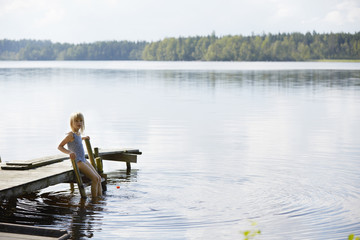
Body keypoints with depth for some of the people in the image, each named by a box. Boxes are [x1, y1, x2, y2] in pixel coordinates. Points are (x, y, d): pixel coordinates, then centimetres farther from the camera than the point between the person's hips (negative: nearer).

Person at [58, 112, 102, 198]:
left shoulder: (78, 133, 11)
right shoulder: (71, 135, -14)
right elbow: (59, 146, -15)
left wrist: (83, 138, 35)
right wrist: (69, 152, -29)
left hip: (84, 161, 9)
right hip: (77, 162, -9)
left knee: (99, 178, 5)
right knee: (95, 178, -16)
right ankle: (94, 198, -7)